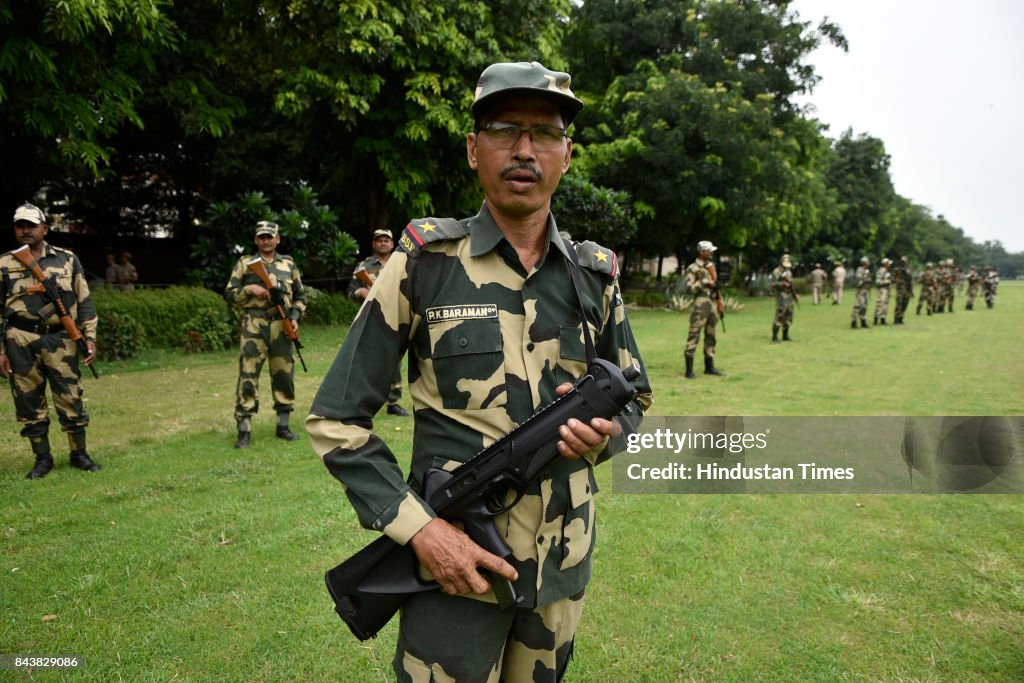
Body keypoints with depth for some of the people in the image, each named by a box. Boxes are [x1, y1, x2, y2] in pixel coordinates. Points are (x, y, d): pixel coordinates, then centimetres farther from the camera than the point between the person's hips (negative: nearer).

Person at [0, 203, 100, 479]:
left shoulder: (67, 260, 7)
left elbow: (84, 302, 8)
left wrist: (90, 338, 0)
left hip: (60, 339, 0)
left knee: (70, 399, 1)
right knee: (29, 402, 6)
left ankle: (79, 454, 14)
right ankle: (42, 459, 18)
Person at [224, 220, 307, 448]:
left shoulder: (289, 264, 13)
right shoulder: (245, 263, 8)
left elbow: (300, 297, 16)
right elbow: (229, 294, 6)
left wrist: (295, 317, 1)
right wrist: (250, 288, -11)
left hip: (281, 328, 2)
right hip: (253, 327, -2)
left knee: (284, 375, 6)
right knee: (248, 376, -4)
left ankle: (283, 426, 18)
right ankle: (244, 430, 1)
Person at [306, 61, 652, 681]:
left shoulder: (596, 276, 1)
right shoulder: (423, 264, -10)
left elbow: (636, 401, 12)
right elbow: (336, 420, -8)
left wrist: (604, 427, -11)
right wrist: (417, 526, -17)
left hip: (565, 562, 4)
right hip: (455, 560, -4)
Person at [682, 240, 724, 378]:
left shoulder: (711, 266, 17)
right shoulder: (692, 268, -5)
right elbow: (689, 288, -12)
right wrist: (704, 282, -19)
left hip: (713, 303, 8)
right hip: (700, 304, -8)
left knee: (710, 336, 11)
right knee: (694, 335, -8)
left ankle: (709, 367, 20)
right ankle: (689, 369, -7)